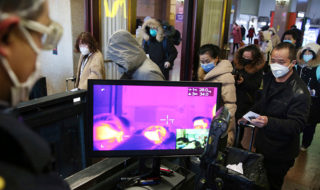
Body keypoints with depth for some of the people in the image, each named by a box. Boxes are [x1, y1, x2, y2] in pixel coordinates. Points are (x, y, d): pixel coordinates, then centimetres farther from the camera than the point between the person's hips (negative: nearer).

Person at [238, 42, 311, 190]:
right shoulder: (269, 78, 1)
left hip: (280, 153, -7)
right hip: (262, 144, 7)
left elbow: (296, 125, -28)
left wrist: (269, 122, -43)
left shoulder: (299, 92, -24)